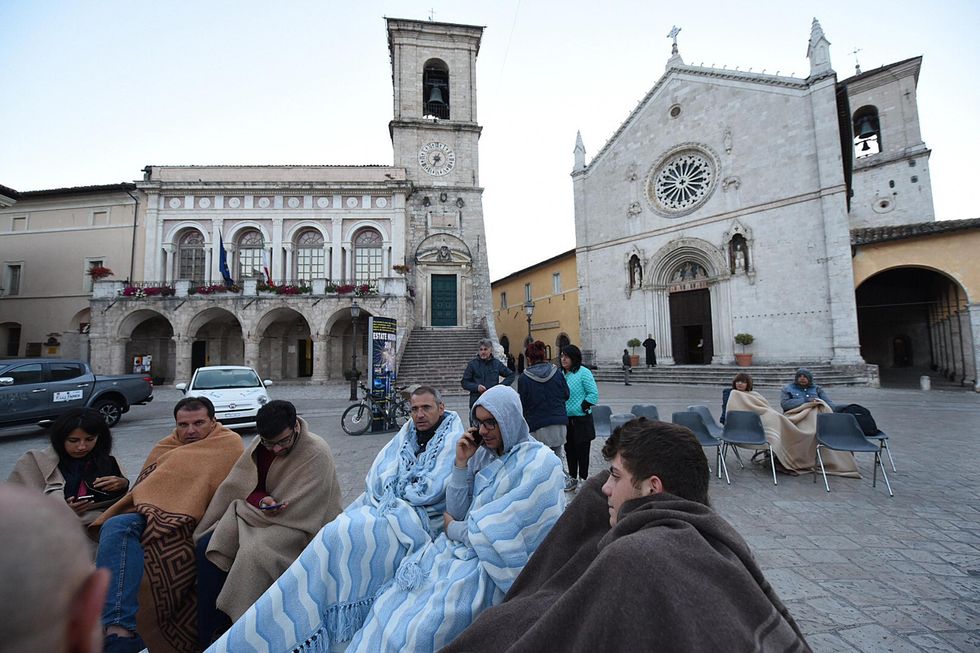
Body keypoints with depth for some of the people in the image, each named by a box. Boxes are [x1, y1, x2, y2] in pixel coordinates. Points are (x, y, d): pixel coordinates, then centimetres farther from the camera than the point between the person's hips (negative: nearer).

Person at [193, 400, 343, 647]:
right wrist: (262, 501, -19)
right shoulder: (260, 445, 0)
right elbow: (242, 485, 4)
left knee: (253, 553, -32)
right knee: (206, 547, -11)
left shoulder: (317, 454, -22)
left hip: (298, 525, -7)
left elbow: (301, 510, -21)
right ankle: (209, 635, 2)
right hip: (260, 515, 7)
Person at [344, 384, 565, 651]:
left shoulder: (539, 464, -18)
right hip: (458, 550, 6)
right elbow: (457, 512, 4)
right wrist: (461, 463, -9)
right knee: (386, 607, -5)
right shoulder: (484, 453, 3)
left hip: (492, 568, -6)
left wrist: (452, 529, -4)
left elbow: (498, 535, -19)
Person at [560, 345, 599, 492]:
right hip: (566, 419, 6)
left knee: (582, 450, 4)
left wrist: (582, 407, -14)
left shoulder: (584, 373, -13)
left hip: (581, 419, -6)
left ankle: (583, 479, 18)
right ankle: (572, 478, 30)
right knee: (569, 449, 15)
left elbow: (594, 394, -14)